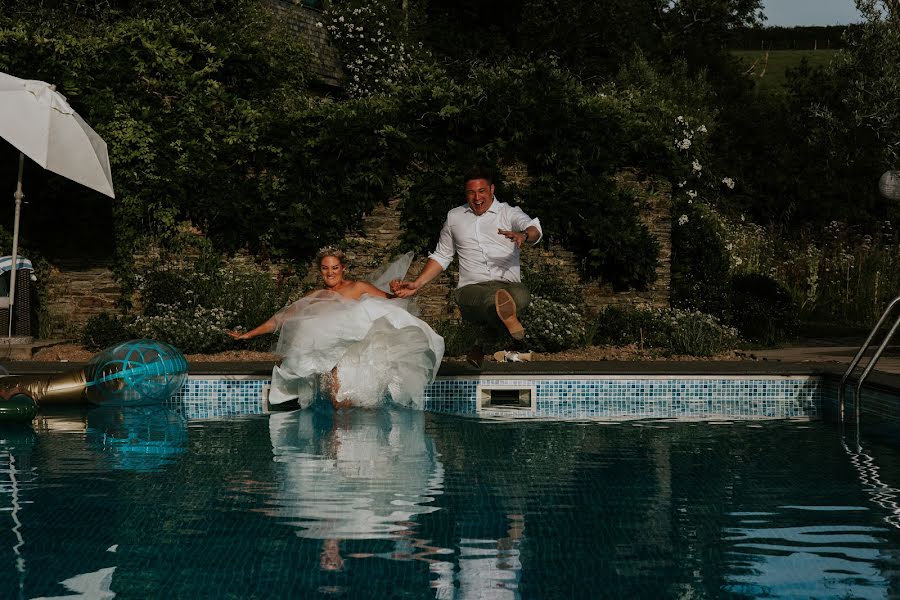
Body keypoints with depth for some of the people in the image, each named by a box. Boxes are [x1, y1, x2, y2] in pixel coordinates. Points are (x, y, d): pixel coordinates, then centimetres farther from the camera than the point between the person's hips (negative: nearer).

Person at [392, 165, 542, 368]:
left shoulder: (510, 213, 12)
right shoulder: (454, 217, 23)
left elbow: (534, 229, -10)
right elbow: (441, 257, 29)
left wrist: (523, 235, -37)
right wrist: (416, 285, 16)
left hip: (508, 284, 0)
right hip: (472, 288, 1)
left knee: (521, 296, -40)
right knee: (491, 299, -39)